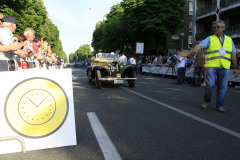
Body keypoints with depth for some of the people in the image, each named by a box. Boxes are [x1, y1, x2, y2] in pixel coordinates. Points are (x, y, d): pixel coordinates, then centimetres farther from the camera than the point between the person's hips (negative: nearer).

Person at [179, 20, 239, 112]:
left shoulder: (229, 40, 16)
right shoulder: (210, 39, 7)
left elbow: (233, 54, 18)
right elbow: (199, 46, -7)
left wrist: (235, 68, 15)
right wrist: (187, 53, -21)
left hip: (224, 68, 3)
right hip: (211, 66, -3)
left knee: (222, 87, 4)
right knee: (210, 85, -9)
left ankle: (219, 105, 17)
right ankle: (206, 101, 17)